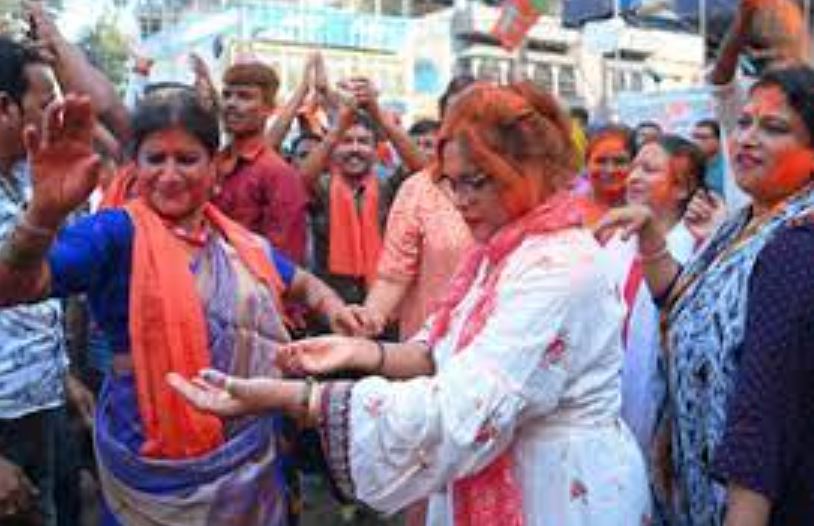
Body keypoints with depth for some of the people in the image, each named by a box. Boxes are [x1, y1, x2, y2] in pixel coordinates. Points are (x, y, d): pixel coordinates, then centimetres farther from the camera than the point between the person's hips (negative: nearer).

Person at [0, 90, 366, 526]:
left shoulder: (242, 243, 5)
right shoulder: (116, 233, -12)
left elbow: (302, 283, 21)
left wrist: (332, 306, -2)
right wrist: (44, 213, -45)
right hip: (155, 467, -5)